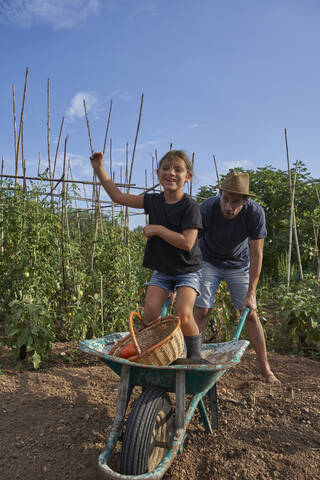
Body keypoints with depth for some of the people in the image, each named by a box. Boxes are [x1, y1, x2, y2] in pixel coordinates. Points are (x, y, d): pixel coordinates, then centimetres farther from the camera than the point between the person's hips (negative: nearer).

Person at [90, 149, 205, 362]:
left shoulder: (190, 206, -15)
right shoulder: (153, 201, 1)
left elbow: (187, 243, -24)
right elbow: (119, 196, 8)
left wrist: (158, 229, -19)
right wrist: (99, 169, 7)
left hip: (187, 271, -4)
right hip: (161, 270, 5)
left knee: (183, 314, -20)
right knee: (151, 312, -11)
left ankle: (196, 355, 4)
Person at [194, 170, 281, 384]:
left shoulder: (256, 213, -27)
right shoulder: (206, 209, -30)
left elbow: (256, 255, -19)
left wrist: (251, 293, -21)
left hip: (239, 264, 1)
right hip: (209, 262, 0)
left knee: (250, 314, 0)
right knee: (202, 311, -6)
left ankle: (266, 368, 12)